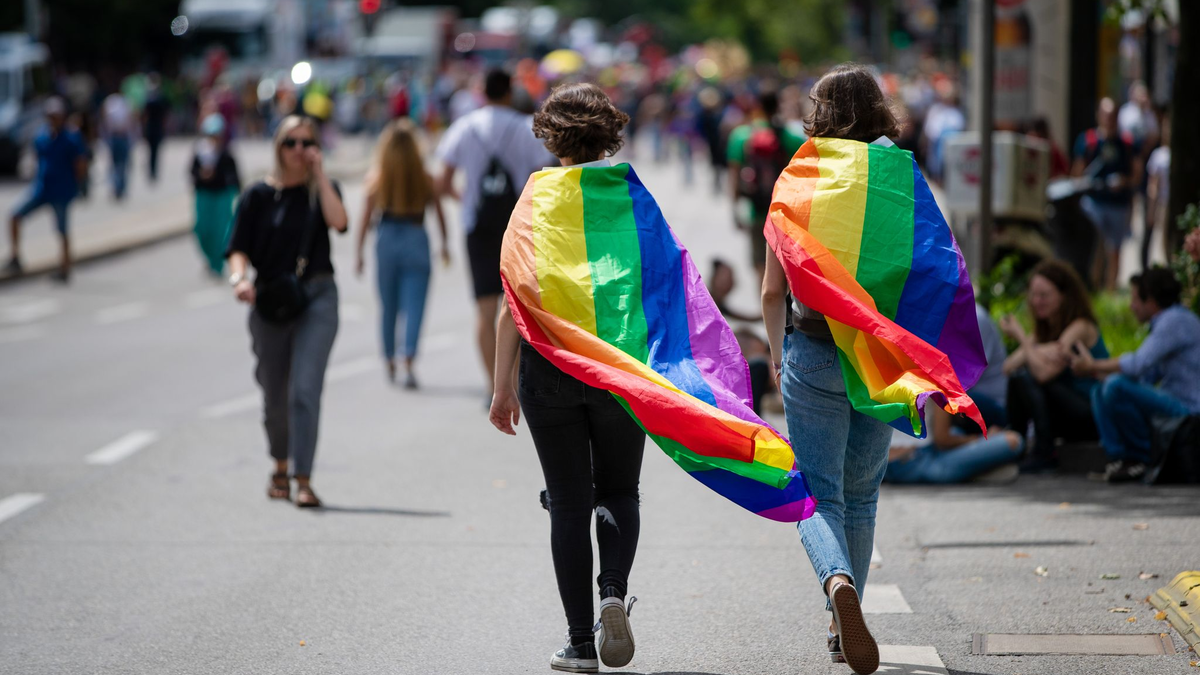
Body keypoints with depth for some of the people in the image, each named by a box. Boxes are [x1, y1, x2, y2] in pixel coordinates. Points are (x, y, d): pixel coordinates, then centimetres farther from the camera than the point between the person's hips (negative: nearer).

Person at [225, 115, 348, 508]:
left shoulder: (322, 190, 6)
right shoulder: (259, 196, 3)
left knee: (305, 389, -15)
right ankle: (280, 467, 36)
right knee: (275, 395, 11)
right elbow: (239, 249, -2)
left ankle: (303, 480, -17)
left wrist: (319, 173, -13)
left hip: (317, 297, -1)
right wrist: (239, 277, -22)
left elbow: (338, 221, -15)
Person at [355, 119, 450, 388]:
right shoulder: (425, 178, -2)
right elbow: (439, 213, 0)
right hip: (416, 240, -1)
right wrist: (444, 245, 11)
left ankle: (390, 363, 27)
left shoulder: (377, 178, -3)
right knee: (414, 306, -3)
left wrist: (359, 253, 3)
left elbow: (366, 217, -3)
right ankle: (408, 360, -21)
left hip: (386, 241, 1)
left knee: (388, 307, 16)